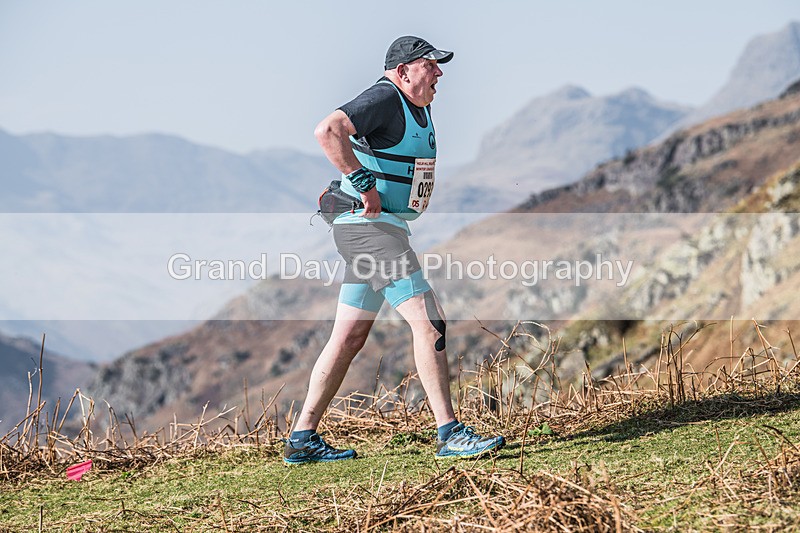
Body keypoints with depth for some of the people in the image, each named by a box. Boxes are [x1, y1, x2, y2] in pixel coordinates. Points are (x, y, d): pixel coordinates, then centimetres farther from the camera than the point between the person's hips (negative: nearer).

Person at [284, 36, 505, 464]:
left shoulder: (420, 108, 17)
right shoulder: (385, 98, -13)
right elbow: (327, 130, -29)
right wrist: (364, 183, -26)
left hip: (385, 229, 10)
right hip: (371, 225, -10)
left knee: (350, 336, 10)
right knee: (428, 322, -13)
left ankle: (302, 440, 14)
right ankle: (449, 434, -12)